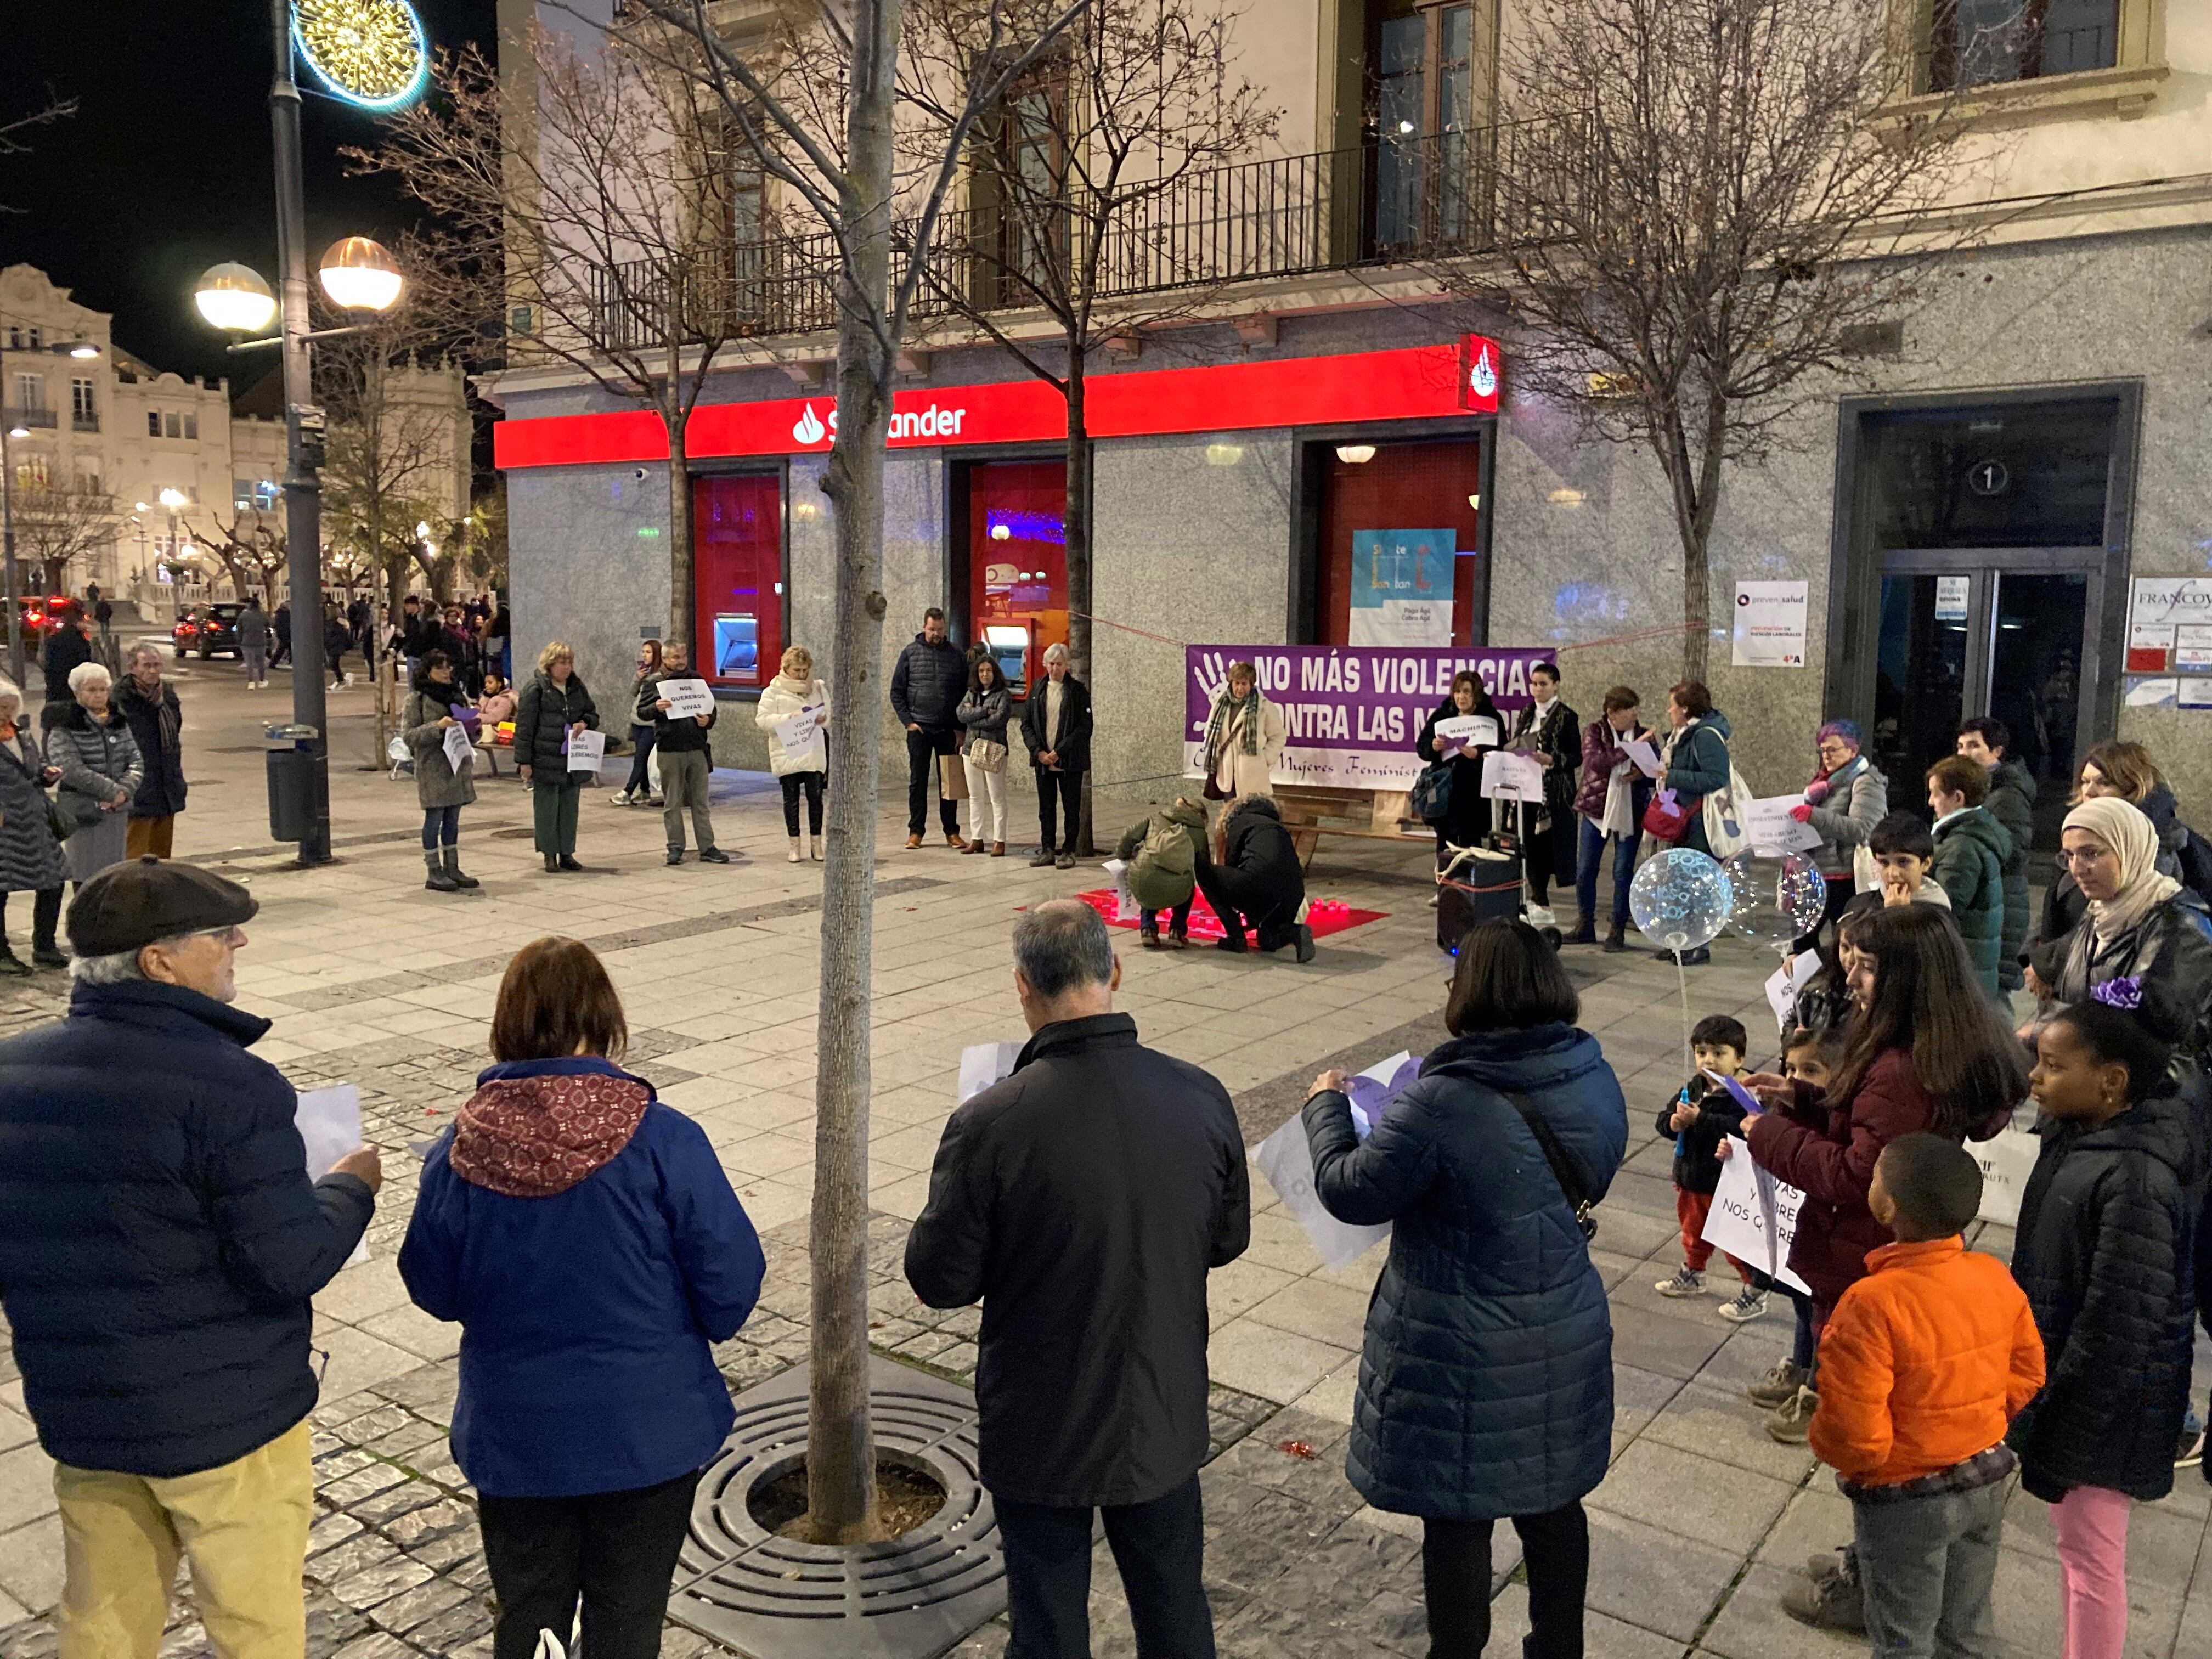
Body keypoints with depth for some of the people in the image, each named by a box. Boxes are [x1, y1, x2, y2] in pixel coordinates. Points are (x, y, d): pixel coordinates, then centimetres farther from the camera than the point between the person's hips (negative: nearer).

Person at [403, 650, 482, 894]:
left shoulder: (458, 693, 13)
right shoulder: (417, 697, -5)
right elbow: (408, 735, -10)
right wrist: (438, 727, -21)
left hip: (457, 764, 6)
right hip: (433, 766, -6)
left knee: (453, 819, 10)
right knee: (434, 818, -2)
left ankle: (452, 868, 17)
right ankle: (434, 873, 3)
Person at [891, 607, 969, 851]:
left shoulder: (957, 655, 3)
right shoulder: (910, 653, 2)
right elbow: (897, 691, 3)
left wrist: (961, 727, -1)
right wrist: (908, 721, -5)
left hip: (948, 730, 1)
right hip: (919, 730, -1)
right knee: (918, 782, 5)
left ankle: (952, 832, 13)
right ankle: (915, 831, 12)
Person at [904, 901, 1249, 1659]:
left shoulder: (989, 1124, -25)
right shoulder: (1202, 1099, -14)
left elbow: (940, 1280, -14)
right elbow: (1227, 1240, 1)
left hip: (1040, 1430, -3)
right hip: (1163, 1420, 3)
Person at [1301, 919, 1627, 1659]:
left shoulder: (1446, 1103, -28)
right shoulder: (1593, 1077, -6)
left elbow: (1350, 1191, -17)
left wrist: (1326, 1107, 0)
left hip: (1467, 1362, -6)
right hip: (1566, 1341, 7)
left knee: (1457, 1520, 13)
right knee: (1554, 1506, 23)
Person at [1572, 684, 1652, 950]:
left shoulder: (1642, 734, 3)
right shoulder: (1594, 732, -4)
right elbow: (1595, 762, -22)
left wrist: (1641, 774, -16)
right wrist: (1631, 748, -27)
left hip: (1631, 811, 1)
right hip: (1596, 807, -1)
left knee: (1623, 872, 1)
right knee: (1585, 870, 4)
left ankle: (1617, 931, 11)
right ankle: (1585, 926, 19)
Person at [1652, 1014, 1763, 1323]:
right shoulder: (1692, 1089, 1)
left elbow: (1739, 1129, -36)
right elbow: (1663, 1118, 4)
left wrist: (1699, 1119, -36)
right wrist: (1674, 1122, -19)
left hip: (1727, 1184, -8)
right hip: (1691, 1178, 8)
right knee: (1694, 1231, 27)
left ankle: (1755, 1294, 20)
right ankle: (1692, 1274, 48)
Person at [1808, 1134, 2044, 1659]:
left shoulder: (1872, 1304, -32)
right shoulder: (1997, 1278, -10)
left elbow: (1853, 1434, -26)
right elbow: (2027, 1374, 4)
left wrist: (1821, 1441, -5)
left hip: (1907, 1500, -6)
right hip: (1989, 1479, 6)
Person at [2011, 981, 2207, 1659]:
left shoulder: (2136, 1179, -30)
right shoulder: (2081, 1130, -2)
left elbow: (2116, 1326, -25)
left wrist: (2056, 1423, -18)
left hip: (2104, 1399, -9)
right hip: (2066, 1373, 9)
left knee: (2090, 1554, 9)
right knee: (2075, 1543, 24)